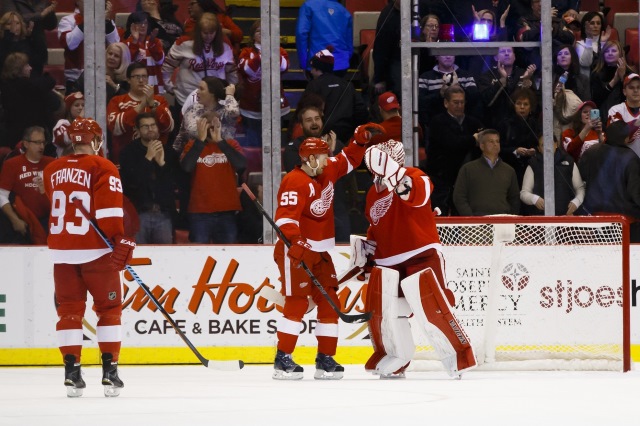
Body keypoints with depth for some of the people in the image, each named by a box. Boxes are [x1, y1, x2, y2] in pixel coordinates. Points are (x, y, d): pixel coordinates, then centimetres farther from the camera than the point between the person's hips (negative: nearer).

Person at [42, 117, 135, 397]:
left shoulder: (52, 170, 10)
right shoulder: (103, 168, -7)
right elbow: (110, 209, -18)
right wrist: (121, 241, -20)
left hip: (61, 250, 4)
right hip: (96, 249, -4)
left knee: (69, 309, 8)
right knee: (109, 309, 6)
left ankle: (71, 372, 1)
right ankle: (109, 371, 0)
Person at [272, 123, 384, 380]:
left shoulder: (327, 172, 9)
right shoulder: (296, 182, -18)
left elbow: (348, 161, 25)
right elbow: (285, 217, -28)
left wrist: (362, 137, 12)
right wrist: (296, 242, -41)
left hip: (320, 252, 9)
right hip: (296, 250, -9)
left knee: (329, 302, 5)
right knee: (297, 302, -13)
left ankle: (325, 359, 9)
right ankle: (282, 359, -9)